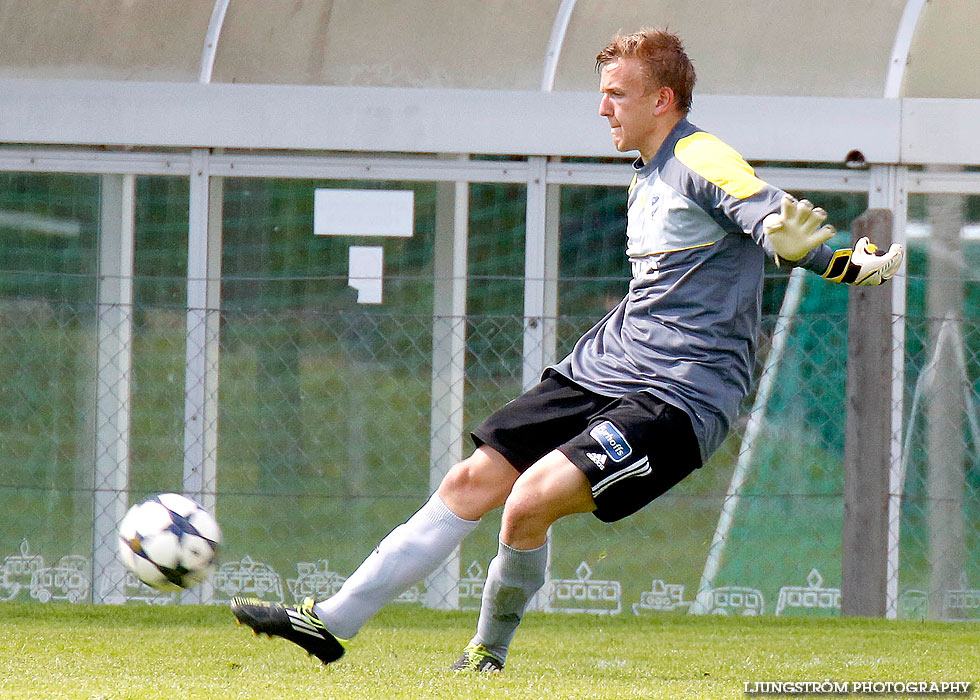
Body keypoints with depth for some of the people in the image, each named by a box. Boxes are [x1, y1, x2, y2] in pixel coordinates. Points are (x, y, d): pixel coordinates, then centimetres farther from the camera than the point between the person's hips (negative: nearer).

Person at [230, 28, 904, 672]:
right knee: (473, 482, 4)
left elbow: (772, 217, -32)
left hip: (683, 392, -9)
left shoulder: (702, 161, -13)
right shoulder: (646, 177, 17)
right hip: (603, 369, 9)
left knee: (532, 499, -24)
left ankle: (490, 652, 1)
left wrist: (851, 265, -50)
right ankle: (334, 620, 13)